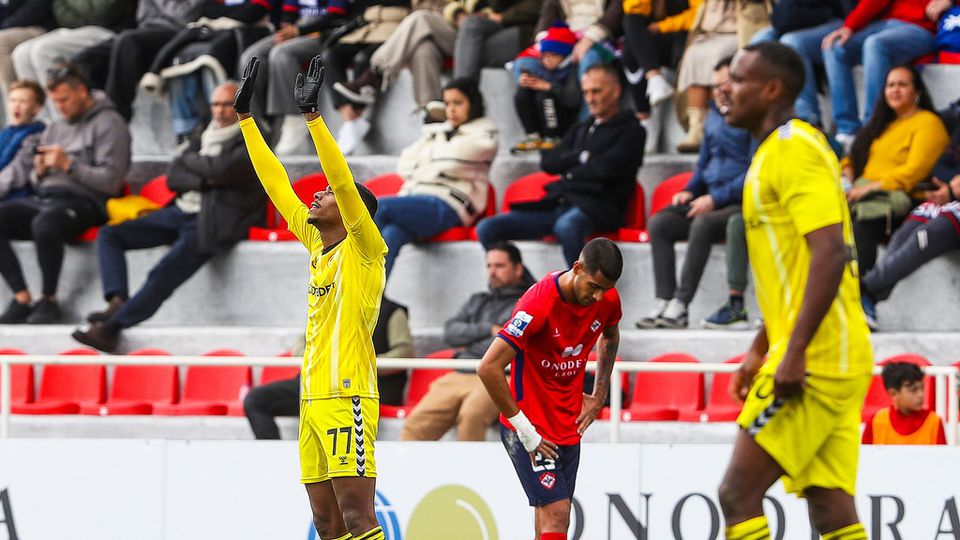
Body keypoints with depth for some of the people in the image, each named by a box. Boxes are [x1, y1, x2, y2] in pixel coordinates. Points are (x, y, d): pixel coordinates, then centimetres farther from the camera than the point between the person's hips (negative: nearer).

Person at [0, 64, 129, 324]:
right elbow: (33, 181, 24)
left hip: (83, 201, -8)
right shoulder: (55, 129, 23)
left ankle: (49, 299, -21)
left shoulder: (108, 124, 1)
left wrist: (68, 164, -13)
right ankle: (21, 298, -20)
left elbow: (111, 181, -9)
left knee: (44, 224, -40)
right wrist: (39, 172, 0)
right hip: (42, 198, 8)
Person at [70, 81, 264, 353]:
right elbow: (173, 176, 10)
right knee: (109, 235, -2)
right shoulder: (202, 136, 20)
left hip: (210, 224, -8)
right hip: (177, 213, 8)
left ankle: (110, 329, -29)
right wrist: (204, 180, -9)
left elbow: (224, 169, -17)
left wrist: (189, 160, 1)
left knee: (164, 274, -26)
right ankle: (118, 302, -20)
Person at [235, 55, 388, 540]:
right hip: (312, 399, 8)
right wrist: (244, 116, 21)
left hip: (347, 399, -8)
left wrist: (311, 114, -19)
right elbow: (277, 186, 21)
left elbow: (344, 180, -16)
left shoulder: (364, 251, -4)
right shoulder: (318, 246, 16)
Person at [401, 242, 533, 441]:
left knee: (471, 414, -38)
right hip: (459, 377, 5)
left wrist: (470, 346, 1)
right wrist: (489, 329, 1)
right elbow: (450, 331, 15)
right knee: (416, 423, -19)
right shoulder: (477, 301, 30)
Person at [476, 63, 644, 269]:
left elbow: (606, 168, -9)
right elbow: (548, 162, 15)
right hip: (558, 204, 7)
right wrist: (581, 157, 2)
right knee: (487, 229, -11)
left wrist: (568, 170, 6)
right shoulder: (580, 130, 28)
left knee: (566, 226, -44)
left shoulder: (630, 130, 7)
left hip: (596, 209, -7)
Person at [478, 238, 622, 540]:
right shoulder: (539, 303, -23)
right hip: (531, 430, -7)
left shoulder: (607, 299, -2)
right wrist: (523, 428, -21)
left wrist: (599, 396, 17)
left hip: (570, 427, 7)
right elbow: (489, 368, -26)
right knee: (556, 513, -17)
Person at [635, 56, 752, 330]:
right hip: (711, 202, 8)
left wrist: (714, 199, -17)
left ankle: (681, 305, -35)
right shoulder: (715, 117, 17)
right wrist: (691, 191, 8)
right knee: (659, 223, -13)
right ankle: (663, 302, -23)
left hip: (741, 204, -8)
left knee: (703, 224, -35)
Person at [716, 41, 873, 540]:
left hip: (815, 359, -10)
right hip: (833, 362, 10)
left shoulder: (794, 149, -11)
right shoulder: (774, 153, 20)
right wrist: (760, 350, 26)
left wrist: (794, 351, -25)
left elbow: (829, 254, -21)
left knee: (739, 493, -10)